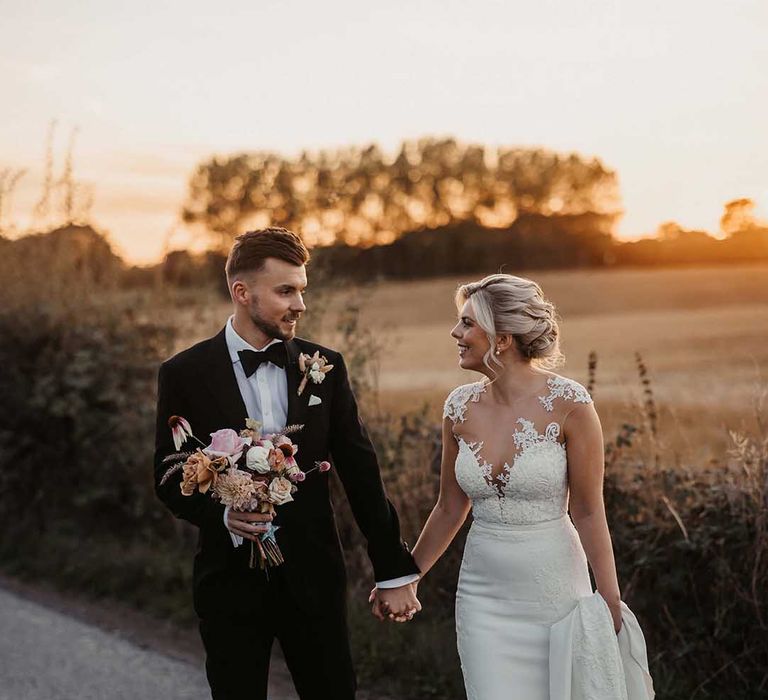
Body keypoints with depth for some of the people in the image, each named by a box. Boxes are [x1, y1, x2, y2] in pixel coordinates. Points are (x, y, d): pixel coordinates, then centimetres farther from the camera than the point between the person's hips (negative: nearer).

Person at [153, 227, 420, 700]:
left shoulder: (325, 367, 2)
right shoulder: (185, 374, -4)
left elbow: (360, 471, 4)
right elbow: (169, 478, 1)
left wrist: (393, 571, 4)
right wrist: (222, 515, -19)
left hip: (314, 575, 2)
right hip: (231, 579, -1)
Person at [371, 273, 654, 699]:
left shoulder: (568, 404, -13)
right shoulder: (460, 407, 0)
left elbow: (588, 512, -9)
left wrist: (611, 602, -10)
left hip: (556, 593, -3)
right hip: (484, 597, 3)